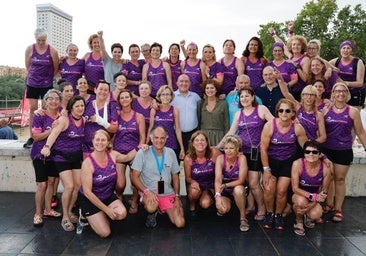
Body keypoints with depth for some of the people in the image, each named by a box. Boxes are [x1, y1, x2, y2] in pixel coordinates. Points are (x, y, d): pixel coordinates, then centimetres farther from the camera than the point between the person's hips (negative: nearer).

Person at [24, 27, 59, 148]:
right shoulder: (30, 49, -1)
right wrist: (33, 76, 8)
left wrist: (47, 77, 9)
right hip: (32, 83, 2)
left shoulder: (52, 51, -7)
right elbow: (28, 66, 10)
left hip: (47, 84, -2)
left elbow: (56, 69, 3)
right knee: (33, 108, 3)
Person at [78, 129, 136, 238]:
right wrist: (106, 209, -21)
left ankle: (101, 216, 8)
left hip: (108, 196, 5)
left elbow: (127, 157, 14)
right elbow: (87, 192, -22)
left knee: (122, 213, -24)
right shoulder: (88, 163, -23)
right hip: (89, 199, -4)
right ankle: (88, 216, 15)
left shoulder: (112, 155, -9)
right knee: (105, 233, -14)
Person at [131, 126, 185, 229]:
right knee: (151, 207, -38)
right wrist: (147, 191, -21)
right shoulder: (142, 153, -8)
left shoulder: (170, 153, 5)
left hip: (168, 194, 4)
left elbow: (175, 177, 12)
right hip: (149, 192, -4)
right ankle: (152, 214, 2)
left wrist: (177, 197, 4)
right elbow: (135, 177, -8)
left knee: (180, 223, -8)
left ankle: (163, 208, 23)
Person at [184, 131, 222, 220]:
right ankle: (192, 207, 0)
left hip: (210, 185, 0)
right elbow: (187, 177, -5)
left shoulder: (213, 152, -21)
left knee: (205, 204, -23)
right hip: (195, 183, 0)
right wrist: (193, 182, -28)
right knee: (194, 191, -34)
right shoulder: (188, 158, -18)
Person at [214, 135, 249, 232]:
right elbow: (217, 179, -24)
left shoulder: (241, 158, -16)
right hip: (223, 191, 1)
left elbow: (241, 180, -17)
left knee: (238, 190, -36)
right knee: (223, 209, -26)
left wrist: (225, 185, -24)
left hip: (237, 187, -1)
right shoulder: (220, 158, -13)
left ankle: (243, 218, -15)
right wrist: (217, 196, -38)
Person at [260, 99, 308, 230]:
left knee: (282, 191, -1)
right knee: (269, 189, -4)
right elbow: (263, 148, -14)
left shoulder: (297, 128, -13)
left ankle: (278, 215, 23)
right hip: (271, 160, -1)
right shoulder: (269, 126, -19)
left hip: (288, 162, 1)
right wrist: (266, 169, -12)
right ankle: (269, 214, 21)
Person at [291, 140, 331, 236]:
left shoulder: (325, 168, -18)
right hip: (299, 195, -1)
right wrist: (313, 196, -36)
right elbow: (295, 188, -21)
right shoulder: (297, 164, -23)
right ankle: (298, 221, -1)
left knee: (316, 215, -28)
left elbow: (323, 191, -7)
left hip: (315, 199, 2)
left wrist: (311, 205, -21)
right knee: (301, 201, -36)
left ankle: (308, 215, 14)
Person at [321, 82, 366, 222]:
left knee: (340, 179, 6)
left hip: (344, 151, -1)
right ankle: (329, 205, 24)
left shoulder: (353, 111, -1)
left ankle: (338, 209, 17)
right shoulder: (326, 110, 2)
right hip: (326, 149, 1)